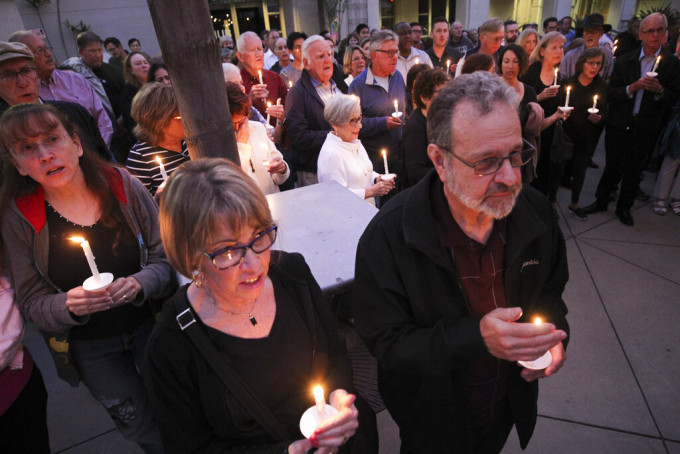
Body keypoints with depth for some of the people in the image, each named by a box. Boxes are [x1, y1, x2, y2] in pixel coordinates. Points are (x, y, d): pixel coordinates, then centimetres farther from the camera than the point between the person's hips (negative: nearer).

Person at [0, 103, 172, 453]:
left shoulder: (124, 188, -13)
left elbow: (165, 258, -8)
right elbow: (32, 304, -5)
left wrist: (138, 285, -27)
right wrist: (67, 306, -25)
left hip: (150, 323, 0)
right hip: (89, 347, 1)